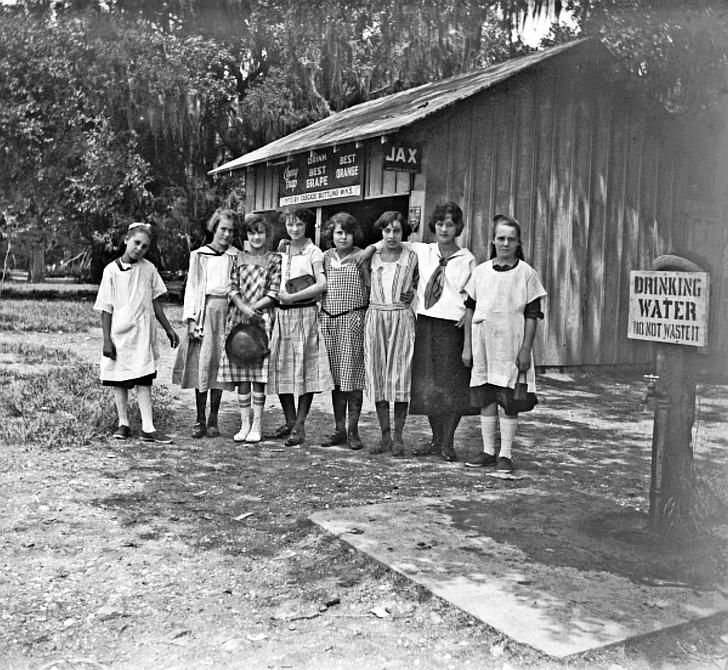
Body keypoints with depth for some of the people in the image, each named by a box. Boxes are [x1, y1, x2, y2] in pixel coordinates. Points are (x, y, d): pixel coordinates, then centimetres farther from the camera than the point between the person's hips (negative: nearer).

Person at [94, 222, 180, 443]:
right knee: (119, 382, 8)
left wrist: (168, 328, 13)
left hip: (143, 335, 2)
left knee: (144, 382, 0)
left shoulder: (148, 269, 4)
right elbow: (106, 309, -3)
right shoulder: (112, 270, -4)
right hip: (119, 335, -1)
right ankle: (123, 424, 21)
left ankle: (148, 428, 0)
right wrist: (107, 340, -7)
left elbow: (155, 302, 13)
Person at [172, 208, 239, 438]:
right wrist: (191, 319, -3)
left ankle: (213, 419, 11)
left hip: (226, 312, 0)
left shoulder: (235, 256, 9)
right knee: (200, 365, -1)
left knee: (219, 365, 2)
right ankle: (200, 420, 8)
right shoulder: (199, 255, 8)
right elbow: (191, 287, 6)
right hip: (204, 310, 0)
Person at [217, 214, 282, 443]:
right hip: (238, 317, 3)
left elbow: (274, 292, -1)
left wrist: (253, 308, -10)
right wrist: (244, 308, -10)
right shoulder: (239, 257, 13)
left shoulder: (274, 259, 6)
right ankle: (244, 424, 9)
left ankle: (257, 425, 1)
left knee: (258, 372, -5)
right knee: (240, 373, 2)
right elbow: (232, 288, 6)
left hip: (262, 318, -2)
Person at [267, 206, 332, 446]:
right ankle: (289, 421, 17)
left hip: (305, 313, -6)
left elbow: (322, 284, -12)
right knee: (281, 368, 4)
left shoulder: (313, 252, 0)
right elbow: (277, 283, 15)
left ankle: (299, 425, 0)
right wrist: (279, 251, 9)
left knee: (305, 368, -5)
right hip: (282, 314, 6)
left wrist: (292, 297, -11)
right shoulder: (282, 251, 17)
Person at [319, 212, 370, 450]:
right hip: (328, 319, 4)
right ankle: (339, 429, 14)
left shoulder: (361, 257, 0)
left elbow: (370, 289, -3)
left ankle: (353, 431, 4)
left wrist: (360, 317, -10)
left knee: (353, 375, -3)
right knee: (335, 375, 7)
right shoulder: (326, 257, 12)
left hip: (353, 319, -4)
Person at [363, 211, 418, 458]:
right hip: (375, 318, 2)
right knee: (377, 377, 2)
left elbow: (419, 284, 16)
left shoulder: (412, 258, 3)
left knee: (401, 377, -3)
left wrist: (413, 294, -1)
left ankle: (398, 437, 5)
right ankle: (385, 436, 11)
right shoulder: (372, 258, 8)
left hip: (402, 319, -2)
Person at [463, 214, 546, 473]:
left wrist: (526, 349, -9)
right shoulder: (481, 271, 8)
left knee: (508, 400, 0)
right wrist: (467, 345, 7)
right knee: (485, 398, 8)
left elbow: (532, 315, -3)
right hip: (483, 343, 4)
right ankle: (488, 451, 20)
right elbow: (470, 309, 11)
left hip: (511, 344, -3)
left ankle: (505, 455, 10)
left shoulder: (526, 273, -1)